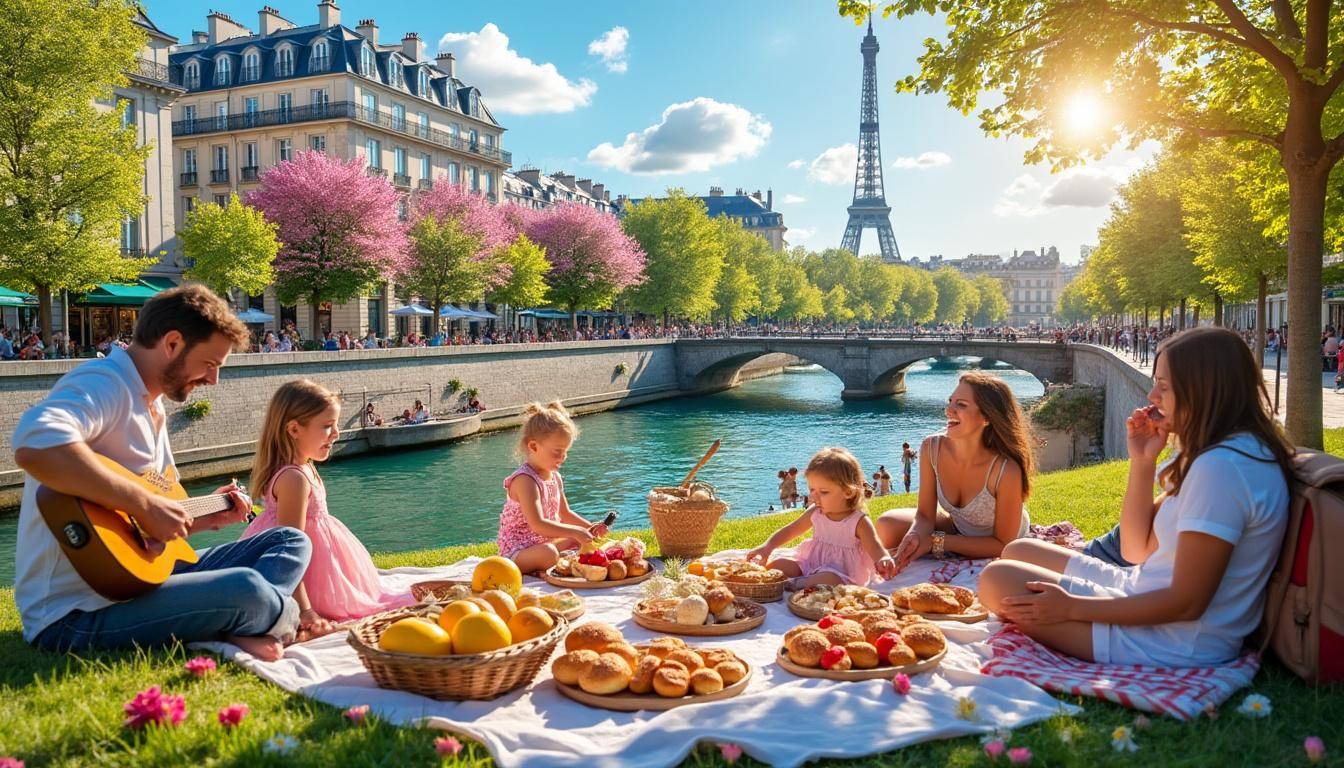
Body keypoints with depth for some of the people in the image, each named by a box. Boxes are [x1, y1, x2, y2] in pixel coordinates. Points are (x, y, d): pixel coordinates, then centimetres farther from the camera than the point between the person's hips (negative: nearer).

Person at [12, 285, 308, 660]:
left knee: (291, 541, 8)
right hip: (75, 613, -10)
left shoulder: (152, 408, 17)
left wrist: (207, 519, 13)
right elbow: (34, 445, -39)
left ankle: (238, 629, -18)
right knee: (246, 588, -31)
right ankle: (281, 615, 3)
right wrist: (145, 503, -31)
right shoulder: (104, 383, -15)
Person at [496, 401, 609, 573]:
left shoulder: (555, 477, 7)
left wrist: (590, 527, 7)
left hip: (545, 542, 10)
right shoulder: (525, 480, -22)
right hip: (517, 552, -10)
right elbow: (538, 525, -32)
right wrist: (575, 531, -31)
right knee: (548, 553, -38)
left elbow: (565, 513, 21)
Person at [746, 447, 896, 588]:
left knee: (830, 579, -39)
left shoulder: (859, 521, -14)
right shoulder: (815, 513, 3)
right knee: (777, 564, -6)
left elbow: (875, 548, -23)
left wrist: (884, 560, -49)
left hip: (841, 574, -7)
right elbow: (790, 531, 12)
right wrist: (768, 547, -4)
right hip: (810, 563, 7)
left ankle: (791, 584, -33)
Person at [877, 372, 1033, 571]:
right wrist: (914, 536, -36)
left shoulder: (1006, 470, -34)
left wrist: (937, 542, -27)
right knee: (887, 526, -15)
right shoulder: (931, 448, -21)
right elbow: (925, 514, -12)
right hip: (957, 528, 3)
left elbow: (1003, 544, -23)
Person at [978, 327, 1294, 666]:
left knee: (998, 582, -14)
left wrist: (1072, 607, -18)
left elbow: (1187, 603, -24)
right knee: (1018, 552, 14)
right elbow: (1138, 550, 10)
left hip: (1175, 645, -10)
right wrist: (1143, 461, 0)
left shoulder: (1223, 467, -24)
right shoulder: (1212, 455, 9)